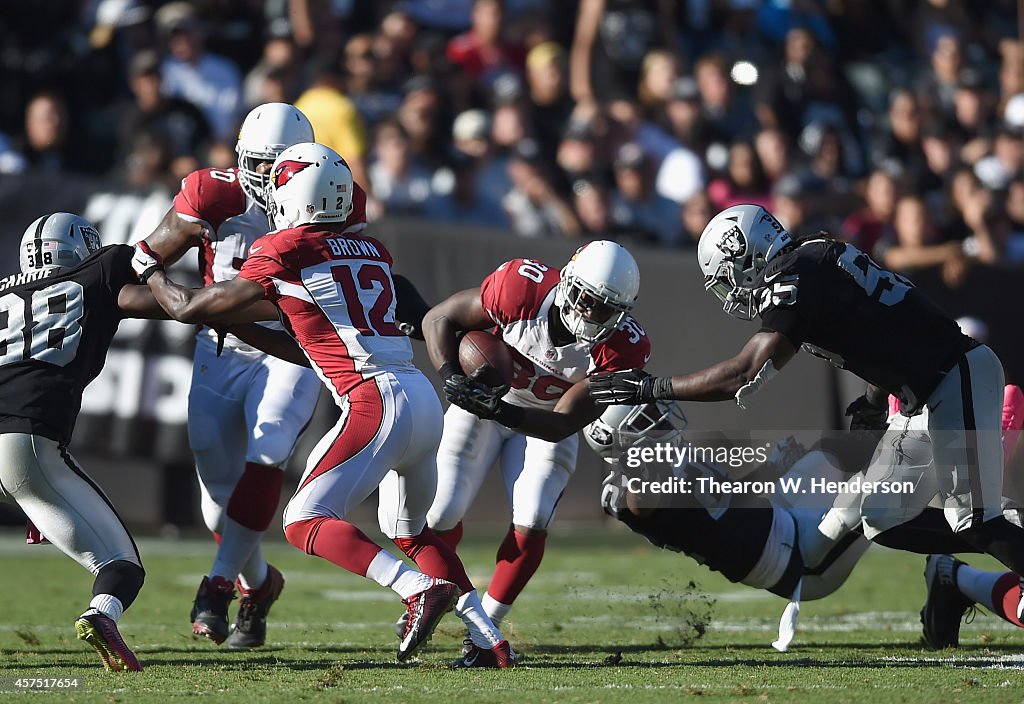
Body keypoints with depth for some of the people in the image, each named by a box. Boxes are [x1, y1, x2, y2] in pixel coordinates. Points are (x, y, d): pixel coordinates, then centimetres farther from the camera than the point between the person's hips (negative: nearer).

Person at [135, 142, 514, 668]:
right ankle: (491, 641, 17)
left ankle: (419, 588, -22)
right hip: (425, 401, 8)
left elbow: (187, 307, 6)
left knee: (305, 522, -4)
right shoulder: (372, 251, 19)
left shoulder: (284, 250, -2)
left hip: (377, 403, -8)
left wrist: (150, 270, 25)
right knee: (407, 528, 25)